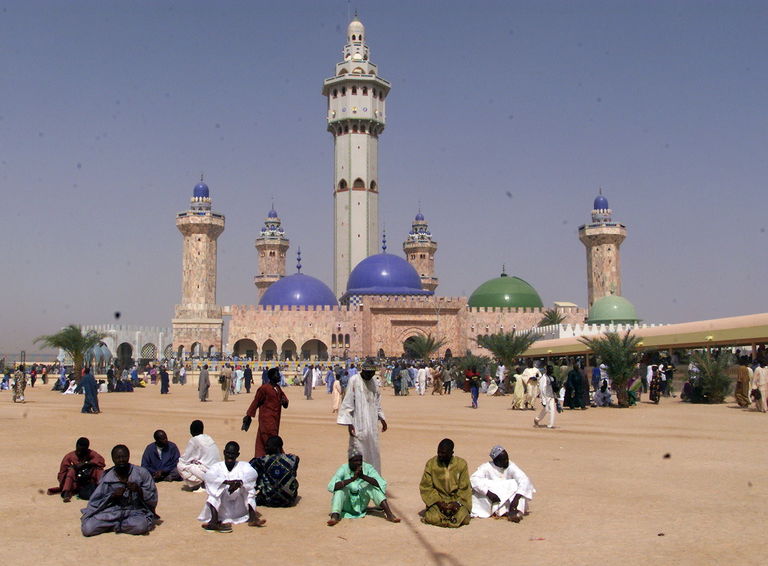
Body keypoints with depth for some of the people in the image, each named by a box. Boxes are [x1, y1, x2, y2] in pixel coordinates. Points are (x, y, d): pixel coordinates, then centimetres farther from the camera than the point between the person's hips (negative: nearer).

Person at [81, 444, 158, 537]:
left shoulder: (141, 473, -3)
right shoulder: (107, 478, 0)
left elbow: (153, 500, 0)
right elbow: (94, 503, 1)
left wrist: (139, 490, -18)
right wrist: (112, 495, -14)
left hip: (135, 512, 0)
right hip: (111, 513, 1)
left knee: (141, 526, -35)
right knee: (87, 528, -24)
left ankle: (115, 526, -5)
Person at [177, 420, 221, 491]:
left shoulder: (194, 440, -7)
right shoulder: (209, 439, 13)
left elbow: (184, 459, -2)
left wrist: (179, 460, 18)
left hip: (207, 473, -8)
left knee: (180, 466, -2)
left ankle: (198, 484, -6)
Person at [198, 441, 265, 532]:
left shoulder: (243, 466, 5)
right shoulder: (217, 466, 4)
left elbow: (252, 474, -16)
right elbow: (209, 476, -18)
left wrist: (239, 482, -34)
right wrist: (228, 482, -31)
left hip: (240, 506, 0)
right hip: (222, 509, 0)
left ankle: (252, 517, -31)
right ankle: (214, 520, -41)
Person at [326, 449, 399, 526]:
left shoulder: (368, 468, -10)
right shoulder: (343, 469, -14)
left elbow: (382, 484, -24)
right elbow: (331, 486, -30)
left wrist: (363, 476, -37)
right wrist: (352, 479, -40)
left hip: (362, 505, 1)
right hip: (347, 505, -1)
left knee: (373, 486, -21)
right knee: (341, 488, -27)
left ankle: (389, 514, -32)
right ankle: (335, 516, -45)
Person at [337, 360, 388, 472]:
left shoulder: (373, 382, 8)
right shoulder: (354, 380, -11)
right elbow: (348, 403, -11)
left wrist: (382, 418, 15)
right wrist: (349, 423, -15)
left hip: (372, 423, 6)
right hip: (359, 423, -6)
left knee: (373, 451, 10)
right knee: (358, 454, -3)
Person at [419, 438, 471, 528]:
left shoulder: (461, 464, -3)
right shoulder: (431, 463, -5)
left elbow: (464, 488, 0)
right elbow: (426, 487, -4)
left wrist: (457, 502, -15)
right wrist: (438, 502, -15)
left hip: (456, 499, 1)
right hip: (437, 499, -1)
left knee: (462, 518, -25)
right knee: (434, 518, -27)